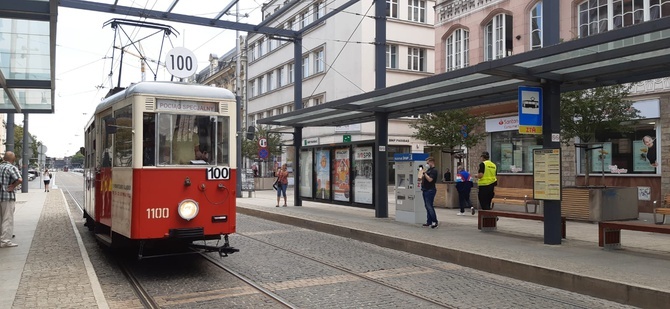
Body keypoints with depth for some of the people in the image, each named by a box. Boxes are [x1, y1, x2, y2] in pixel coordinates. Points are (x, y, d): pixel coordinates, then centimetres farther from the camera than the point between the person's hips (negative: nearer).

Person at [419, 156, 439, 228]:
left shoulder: (434, 171, -12)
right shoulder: (428, 170, 17)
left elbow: (430, 179, -24)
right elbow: (424, 178, 28)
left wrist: (424, 173, -19)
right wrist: (421, 178, 9)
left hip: (430, 190, -10)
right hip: (425, 190, 10)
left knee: (429, 206, -12)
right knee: (427, 206, 10)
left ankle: (435, 222, -9)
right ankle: (429, 222, 14)